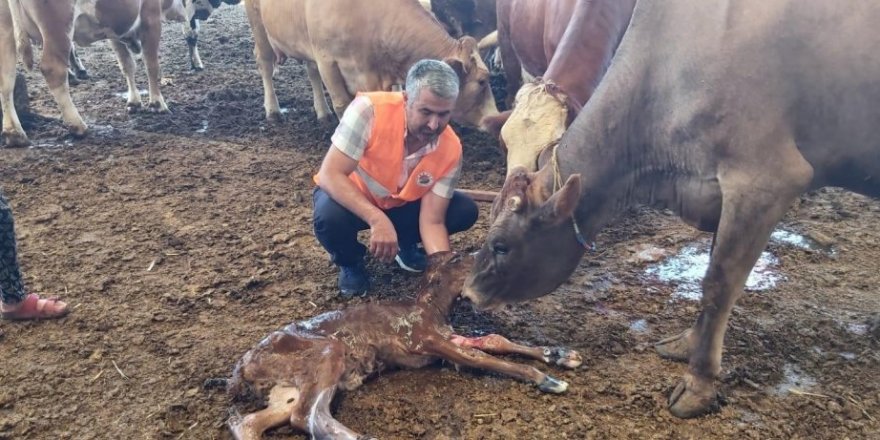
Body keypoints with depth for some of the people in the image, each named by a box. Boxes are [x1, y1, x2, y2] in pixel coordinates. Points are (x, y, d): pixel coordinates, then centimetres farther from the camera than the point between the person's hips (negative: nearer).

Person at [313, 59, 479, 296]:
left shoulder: (451, 150, -23)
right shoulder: (369, 109, -34)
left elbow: (432, 221, -20)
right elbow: (330, 175, -35)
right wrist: (377, 220, -47)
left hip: (402, 205, 3)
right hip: (349, 196, -3)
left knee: (465, 211, -16)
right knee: (330, 216, -37)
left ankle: (406, 245, 13)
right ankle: (351, 263, -1)